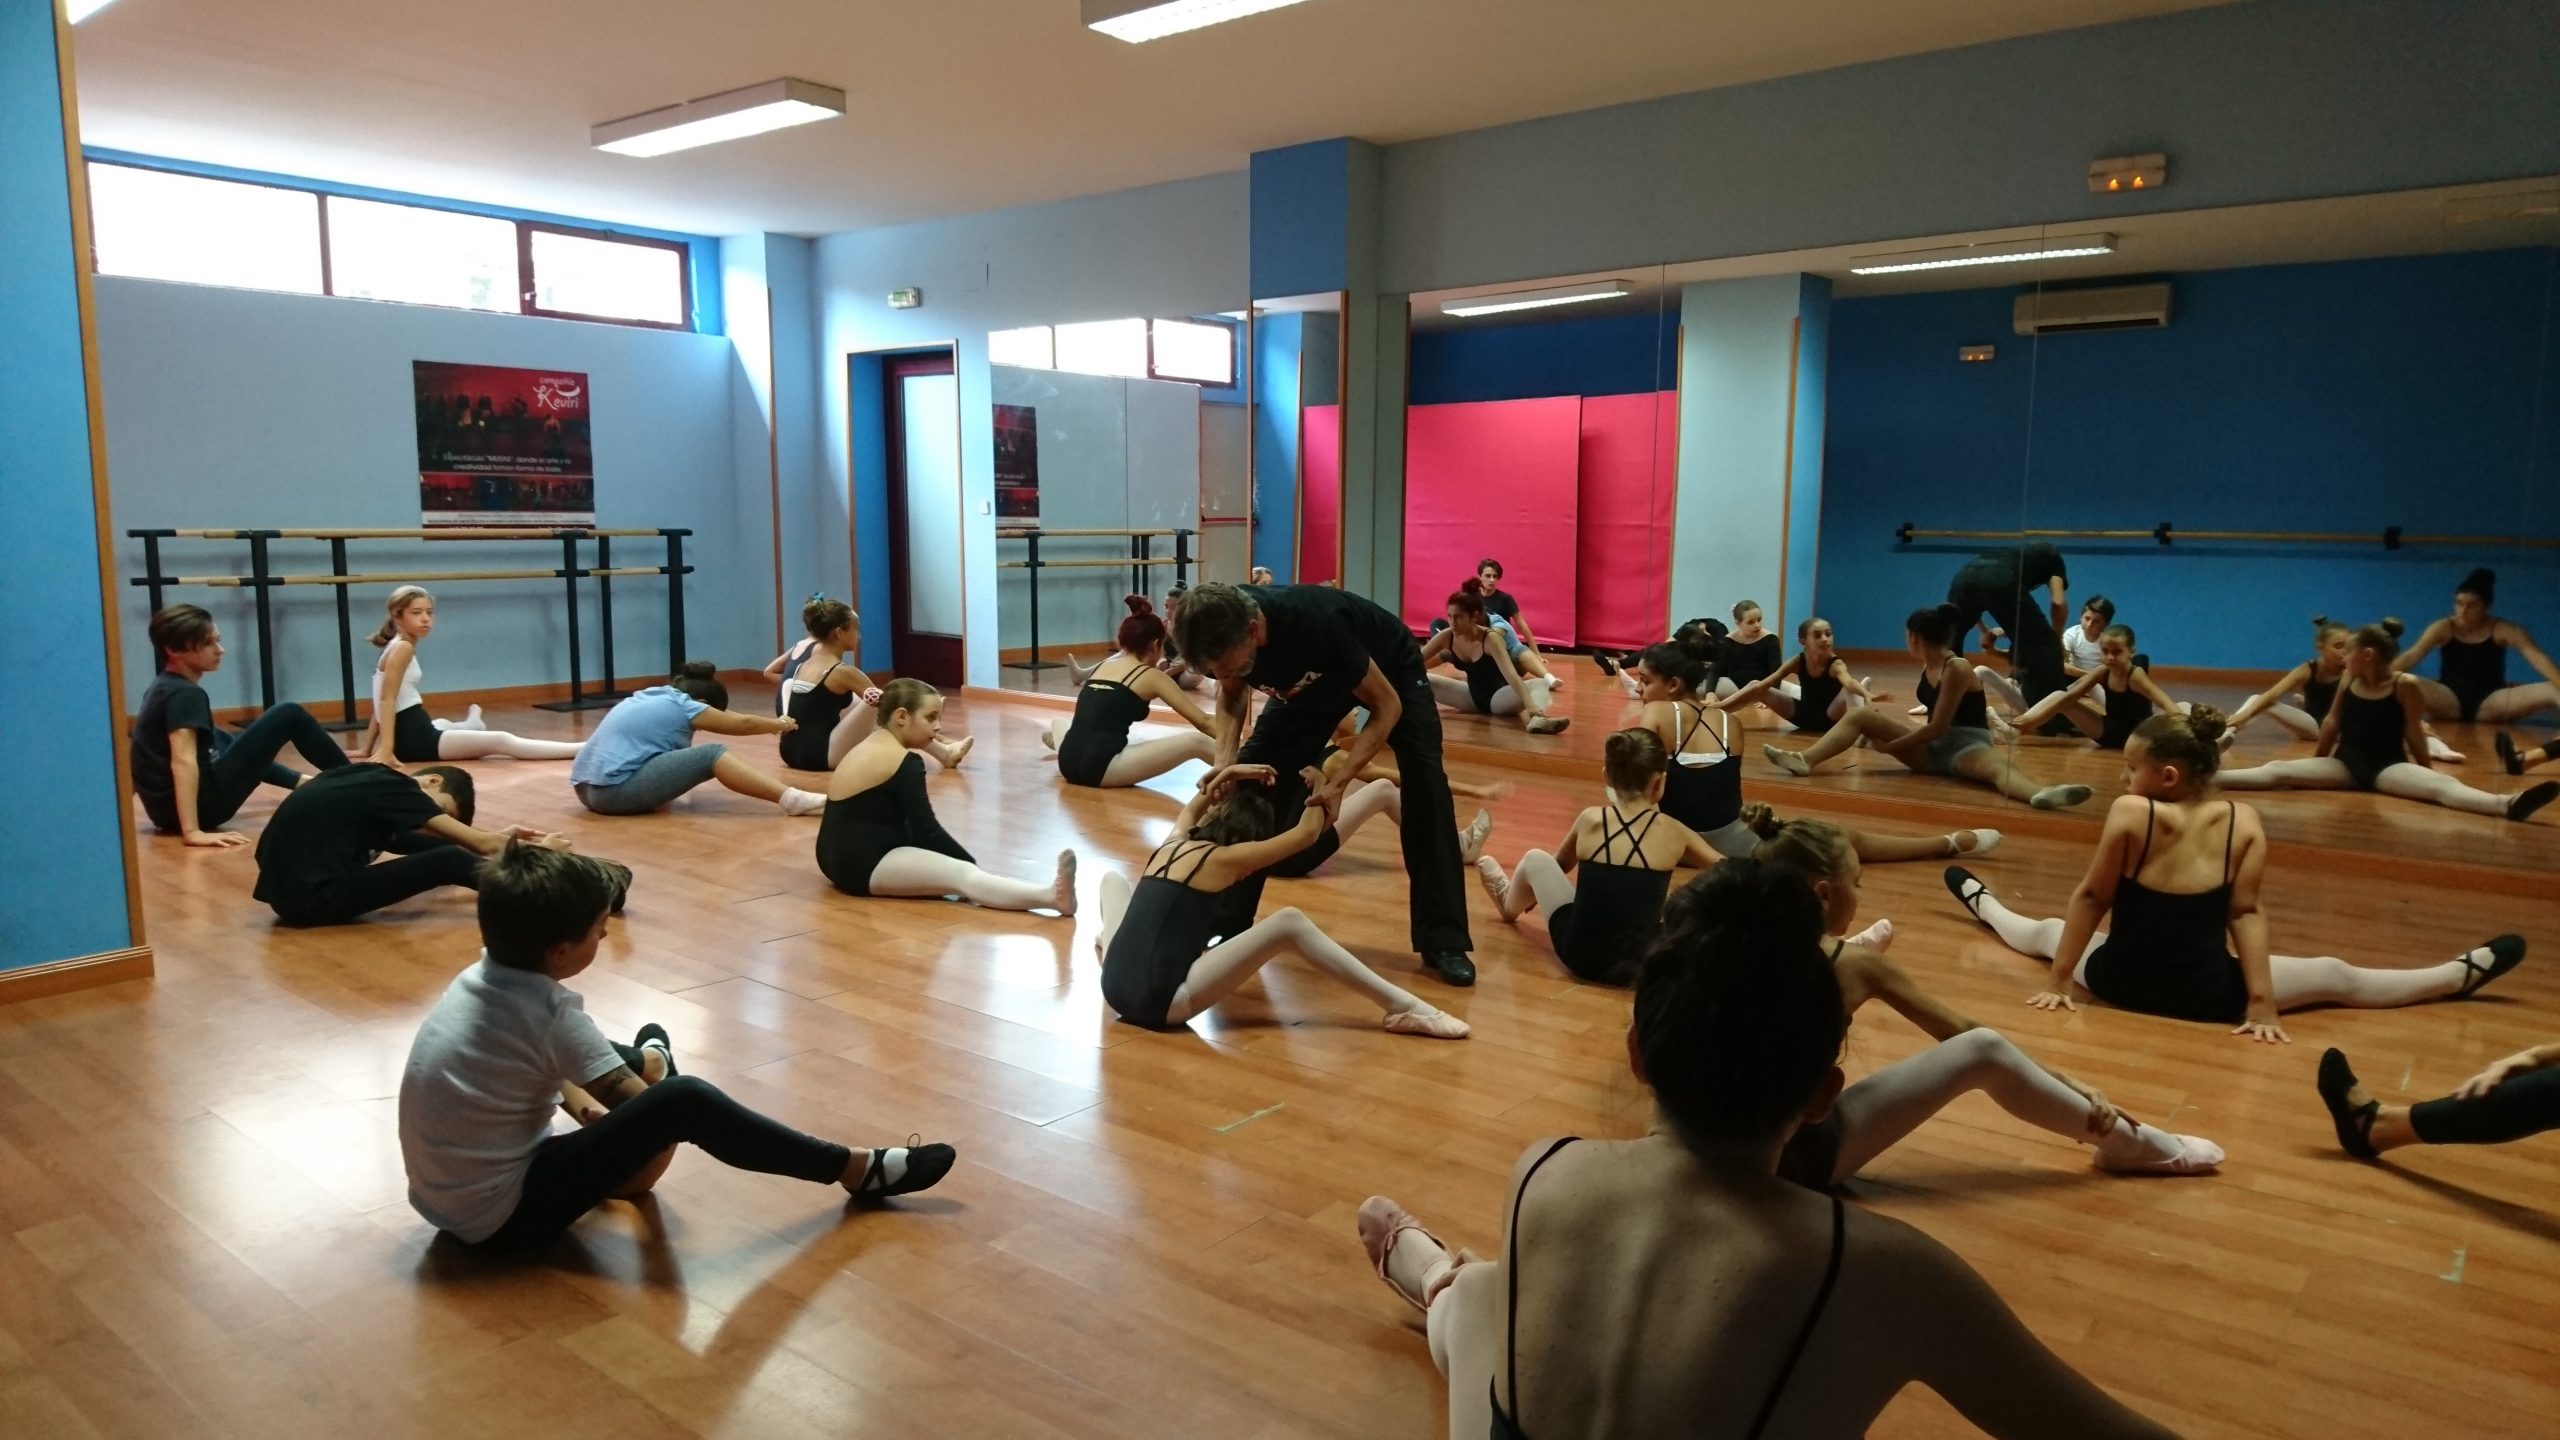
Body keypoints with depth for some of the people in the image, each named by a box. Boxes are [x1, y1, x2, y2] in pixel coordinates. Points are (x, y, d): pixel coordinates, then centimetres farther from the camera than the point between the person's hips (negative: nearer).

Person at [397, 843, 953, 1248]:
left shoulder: (477, 978, 0)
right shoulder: (552, 1015, -22)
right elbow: (639, 1106, -13)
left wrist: (588, 1106, 14)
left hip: (443, 1197, 9)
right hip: (500, 1217, -9)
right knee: (684, 1102, -20)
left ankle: (647, 1064, 55)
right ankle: (855, 1170, -12)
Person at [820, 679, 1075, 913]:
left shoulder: (869, 747, 18)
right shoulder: (904, 761, -13)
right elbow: (926, 829, -13)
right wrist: (972, 863, -3)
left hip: (845, 858, 12)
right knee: (962, 874, -28)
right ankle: (1052, 895, -45)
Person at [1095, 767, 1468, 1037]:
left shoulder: (1172, 844, 15)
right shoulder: (1223, 859, -3)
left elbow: (1190, 810, 41)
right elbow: (1308, 832, 4)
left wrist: (1227, 776, 33)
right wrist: (1318, 786, 22)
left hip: (1115, 987, 7)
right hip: (1161, 1004, -7)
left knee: (1114, 879, 34)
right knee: (1289, 922, -11)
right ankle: (1402, 1008, -15)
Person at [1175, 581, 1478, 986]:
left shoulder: (1316, 623, -45)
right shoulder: (1225, 631, -30)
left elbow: (1386, 705, -31)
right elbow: (1232, 695, -5)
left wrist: (1338, 783, -40)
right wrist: (1225, 759, -24)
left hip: (1390, 668, -4)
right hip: (1309, 680, 5)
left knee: (1424, 782, -21)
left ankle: (1443, 940, -12)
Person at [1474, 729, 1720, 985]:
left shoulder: (1590, 820, -5)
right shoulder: (1673, 832, -7)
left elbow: (1560, 865, 17)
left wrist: (1534, 894, 37)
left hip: (1582, 955, 0)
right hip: (1643, 962, 0)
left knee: (1535, 859, 20)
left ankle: (1509, 904, 53)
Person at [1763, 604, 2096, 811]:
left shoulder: (1957, 669, -15)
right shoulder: (1928, 667, 9)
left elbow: (1938, 727, -19)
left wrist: (1888, 745, -13)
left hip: (1967, 745, -7)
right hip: (1933, 747, 7)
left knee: (1999, 766, -42)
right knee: (1861, 715, -4)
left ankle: (2041, 794, -75)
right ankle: (1805, 760, -24)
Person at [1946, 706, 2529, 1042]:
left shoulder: (2129, 812, -17)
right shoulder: (2244, 822, -12)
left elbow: (2091, 899, -10)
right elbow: (2246, 914, -12)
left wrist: (2058, 980, -3)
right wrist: (2262, 1004, -9)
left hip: (2121, 981, 0)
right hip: (2209, 995, 0)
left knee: (2048, 933, 31)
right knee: (2337, 977, 20)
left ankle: (1986, 905, 57)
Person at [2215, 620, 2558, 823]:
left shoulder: (2406, 685, -10)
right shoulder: (2350, 680, 3)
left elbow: (2413, 730, -4)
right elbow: (2333, 721, 12)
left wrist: (2426, 767, 4)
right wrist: (2316, 764, 21)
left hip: (2388, 766, -4)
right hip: (2345, 764, 4)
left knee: (2440, 785, -31)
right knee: (2276, 771, -13)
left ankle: (2509, 804, -55)